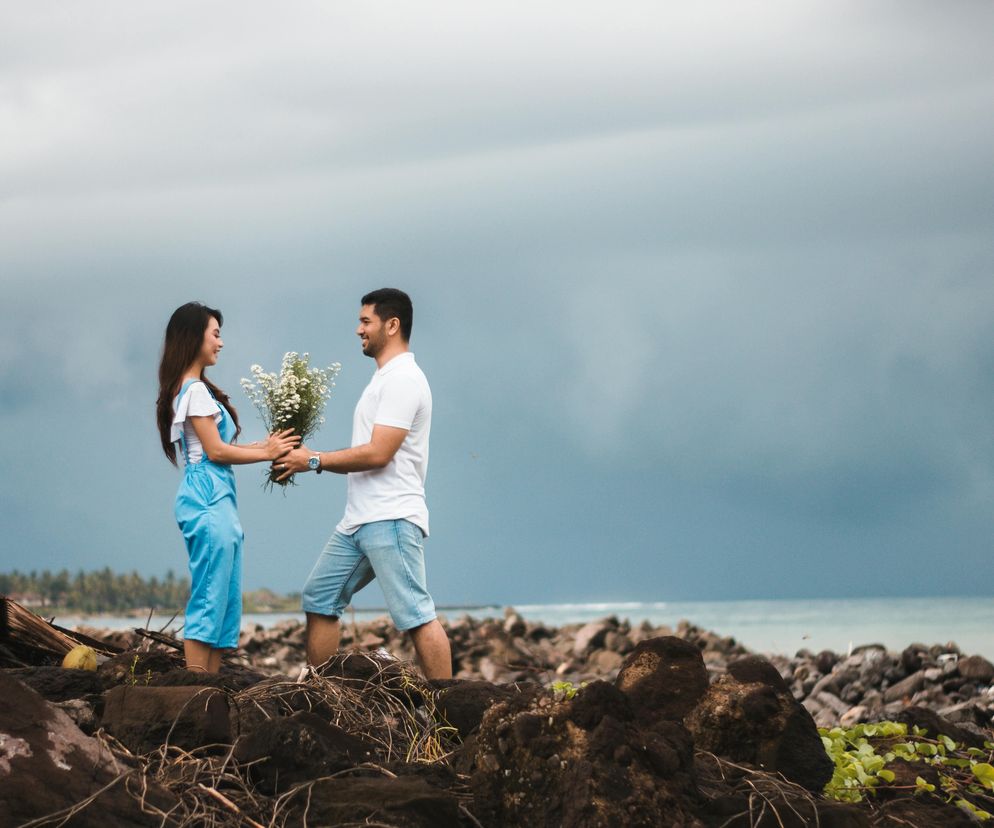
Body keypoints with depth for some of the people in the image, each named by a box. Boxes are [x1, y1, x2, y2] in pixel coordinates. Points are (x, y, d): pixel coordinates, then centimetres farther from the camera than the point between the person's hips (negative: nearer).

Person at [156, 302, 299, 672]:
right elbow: (216, 451, -13)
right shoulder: (195, 390, -10)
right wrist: (266, 453, -5)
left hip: (215, 499, 10)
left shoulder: (192, 389, 20)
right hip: (208, 498, -10)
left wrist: (265, 446, 12)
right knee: (209, 600, -10)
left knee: (225, 601, 9)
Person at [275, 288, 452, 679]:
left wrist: (314, 460, -10)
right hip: (359, 519, 11)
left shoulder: (402, 379, -12)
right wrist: (308, 459, 12)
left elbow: (377, 454, -20)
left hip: (391, 519, -11)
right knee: (319, 599, 13)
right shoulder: (385, 379, 21)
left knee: (416, 615, -12)